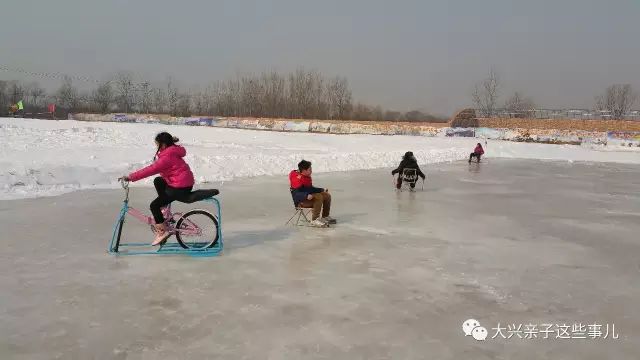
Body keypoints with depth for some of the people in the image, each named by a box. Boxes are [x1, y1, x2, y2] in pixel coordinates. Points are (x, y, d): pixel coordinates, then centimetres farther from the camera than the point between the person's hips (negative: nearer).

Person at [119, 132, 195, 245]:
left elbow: (151, 170, -23)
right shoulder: (171, 152, 12)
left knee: (154, 205, -3)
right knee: (158, 181, 25)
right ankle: (164, 206, 23)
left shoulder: (167, 157, -19)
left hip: (181, 189, -10)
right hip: (185, 182, 10)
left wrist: (130, 177, -19)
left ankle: (163, 231, 1)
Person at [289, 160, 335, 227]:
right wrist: (306, 196, -41)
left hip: (308, 198, 10)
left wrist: (322, 190, 20)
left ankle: (325, 217, 15)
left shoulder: (307, 177, 10)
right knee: (319, 197, -30)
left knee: (327, 196, 4)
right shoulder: (297, 178, -20)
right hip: (301, 201, -10)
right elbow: (296, 194, -27)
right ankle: (314, 220, -27)